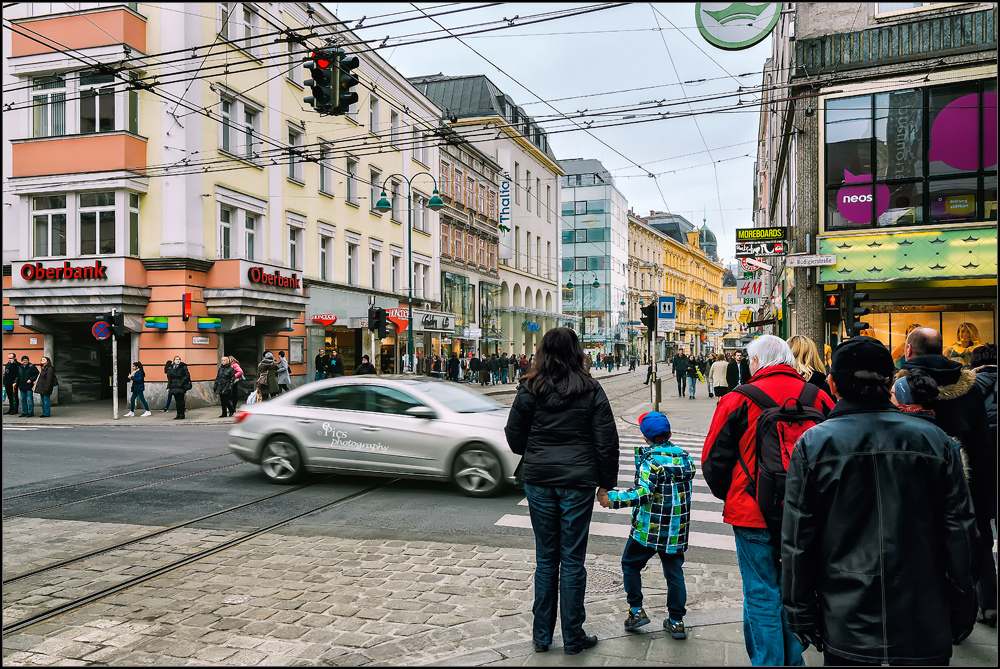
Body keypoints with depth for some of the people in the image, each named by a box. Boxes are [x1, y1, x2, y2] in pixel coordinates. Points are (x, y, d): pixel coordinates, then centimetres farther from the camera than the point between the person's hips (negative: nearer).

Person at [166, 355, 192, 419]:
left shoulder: (183, 367, -2)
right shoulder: (171, 368, 13)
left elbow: (187, 375, -5)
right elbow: (169, 379, 15)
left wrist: (182, 382, -16)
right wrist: (168, 387, 9)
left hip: (181, 387, -5)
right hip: (174, 387, 5)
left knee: (181, 401, -5)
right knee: (177, 401, 7)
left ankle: (181, 415, 0)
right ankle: (178, 415, 13)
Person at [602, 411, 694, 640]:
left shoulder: (650, 460, -16)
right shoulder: (684, 458, 4)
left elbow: (643, 493, -25)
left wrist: (612, 498, -24)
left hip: (649, 528, -6)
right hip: (677, 529, 6)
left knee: (630, 563, 14)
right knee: (674, 571, 15)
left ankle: (636, 611, 15)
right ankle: (676, 621, 19)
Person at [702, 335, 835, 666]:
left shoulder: (738, 399, -10)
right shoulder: (818, 397, 0)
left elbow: (713, 459, -4)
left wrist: (729, 496, 13)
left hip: (753, 515, -4)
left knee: (761, 597, 7)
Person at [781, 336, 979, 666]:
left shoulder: (813, 444, -9)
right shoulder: (935, 440, -5)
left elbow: (797, 542, -7)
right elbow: (960, 535, 0)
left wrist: (800, 614, 4)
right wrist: (962, 613, 11)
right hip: (926, 628, 1)